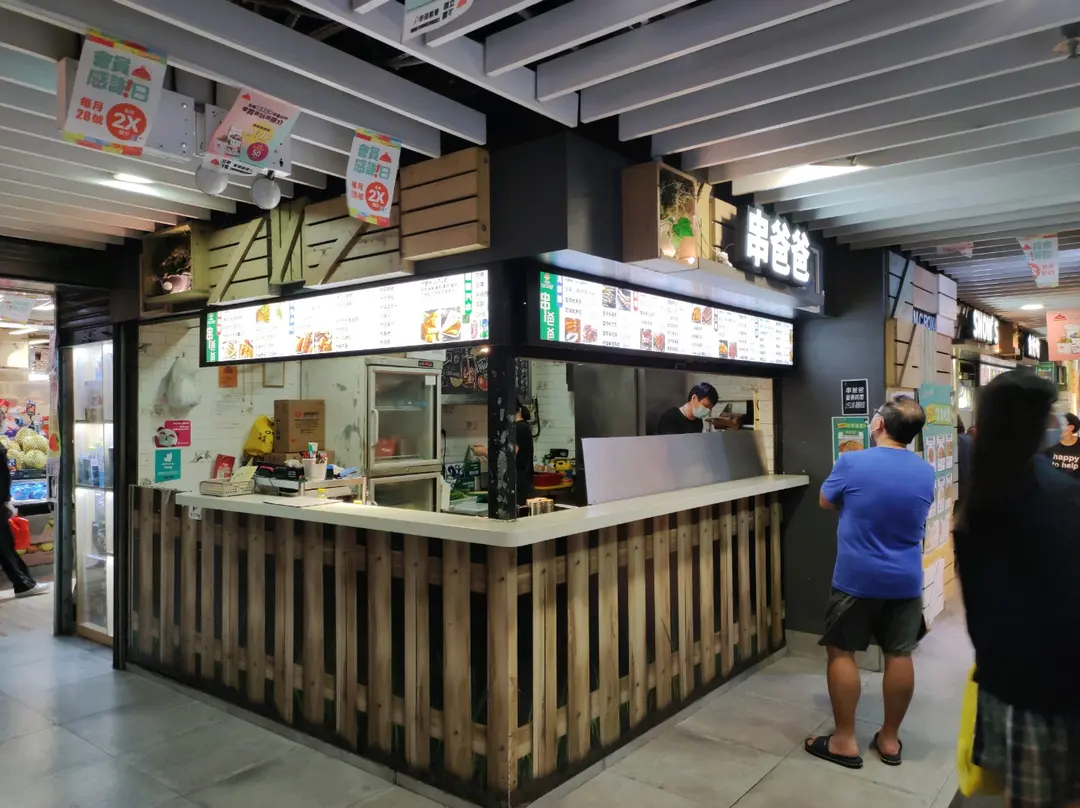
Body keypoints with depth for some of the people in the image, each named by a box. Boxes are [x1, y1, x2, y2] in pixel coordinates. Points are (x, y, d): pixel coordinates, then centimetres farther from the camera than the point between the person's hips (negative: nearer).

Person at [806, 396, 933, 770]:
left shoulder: (851, 463, -15)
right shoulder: (926, 473, -1)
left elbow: (826, 502, 2)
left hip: (856, 579, -4)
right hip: (906, 581, 4)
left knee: (842, 652, 8)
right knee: (899, 656, 12)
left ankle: (844, 741, 13)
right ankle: (889, 739, 25)